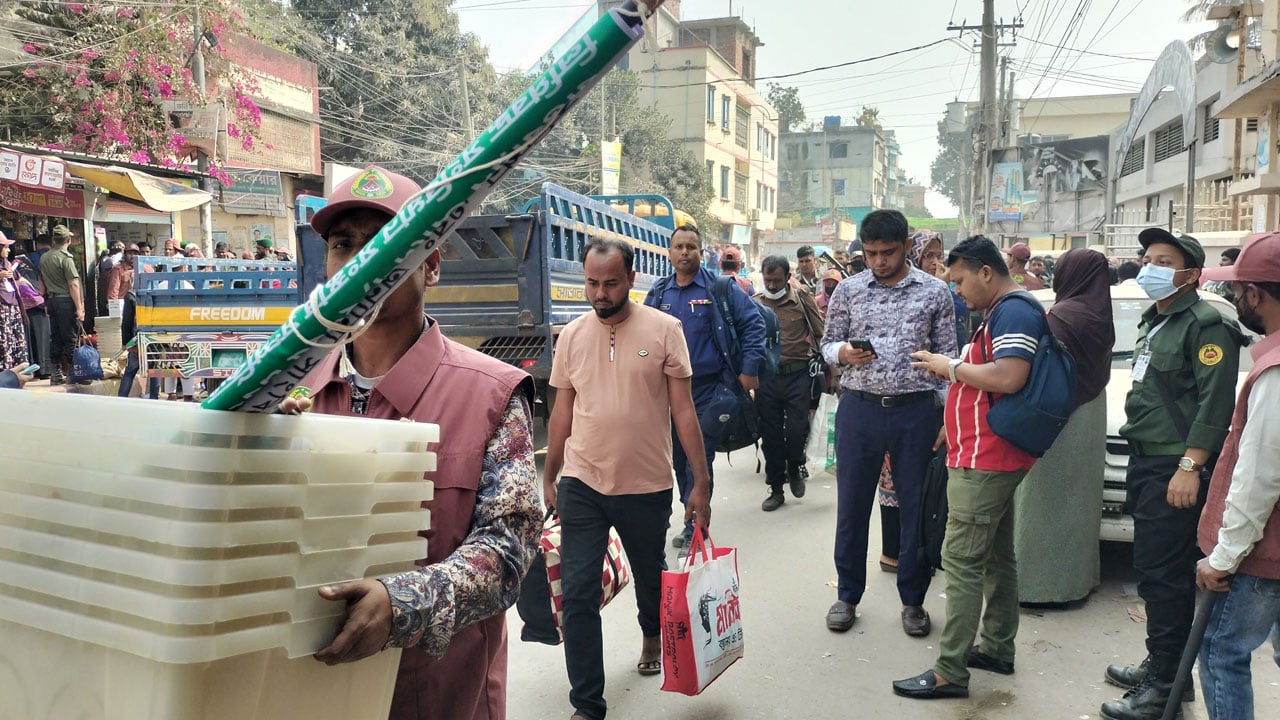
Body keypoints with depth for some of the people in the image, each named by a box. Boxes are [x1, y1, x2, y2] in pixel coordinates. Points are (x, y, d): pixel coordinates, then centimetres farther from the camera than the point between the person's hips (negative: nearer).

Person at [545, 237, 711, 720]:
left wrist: (701, 483, -6)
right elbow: (562, 412, 10)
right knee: (578, 594, -2)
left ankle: (652, 635, 53)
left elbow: (683, 409, -5)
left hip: (646, 486, -1)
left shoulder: (663, 329, -7)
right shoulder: (571, 336, 1)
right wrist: (548, 479, 15)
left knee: (650, 575, 21)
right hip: (581, 485, 1)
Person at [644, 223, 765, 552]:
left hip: (710, 389, -5)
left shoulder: (719, 288, -4)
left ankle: (694, 530, 4)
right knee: (679, 457, 12)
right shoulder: (658, 293, 8)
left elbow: (753, 323, -4)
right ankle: (694, 520, 28)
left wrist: (750, 368, -10)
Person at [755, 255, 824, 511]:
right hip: (766, 377, 2)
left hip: (798, 375, -2)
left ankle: (794, 467, 26)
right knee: (770, 435, 8)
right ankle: (776, 489, 22)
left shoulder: (803, 299, 0)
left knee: (797, 430, -7)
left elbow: (820, 335, 2)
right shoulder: (754, 304, 6)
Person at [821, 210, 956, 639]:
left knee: (916, 507, 8)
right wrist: (843, 352, -14)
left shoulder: (935, 292, 1)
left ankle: (913, 600, 25)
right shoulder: (848, 290, 4)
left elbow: (947, 357, 3)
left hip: (916, 411, -1)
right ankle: (847, 595, 25)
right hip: (859, 410, 1)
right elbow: (827, 344, 9)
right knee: (852, 506, 8)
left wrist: (947, 415, -3)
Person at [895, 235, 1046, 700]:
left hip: (984, 459, -11)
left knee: (962, 561, -9)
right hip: (996, 455, 11)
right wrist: (952, 368, 6)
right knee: (997, 555, 16)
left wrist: (952, 367, -16)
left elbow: (1009, 378, -28)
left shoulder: (1013, 312, -16)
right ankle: (997, 648, 27)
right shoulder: (1005, 312, 17)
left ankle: (950, 673, -4)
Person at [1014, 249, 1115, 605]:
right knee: (1077, 497, 16)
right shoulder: (1100, 316, 8)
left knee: (1048, 499, -1)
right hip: (1090, 416, 9)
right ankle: (1076, 576, 27)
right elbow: (1098, 369, 14)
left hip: (1060, 419, -9)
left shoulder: (1063, 315, -19)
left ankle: (1043, 582, 6)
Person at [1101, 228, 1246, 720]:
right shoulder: (1154, 320, 18)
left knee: (1163, 574, -6)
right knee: (1154, 570, 16)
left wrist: (1189, 465, -24)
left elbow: (1216, 403, -20)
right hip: (1145, 462, 9)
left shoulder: (1206, 324, -12)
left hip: (1175, 469, -9)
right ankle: (1160, 666, 27)